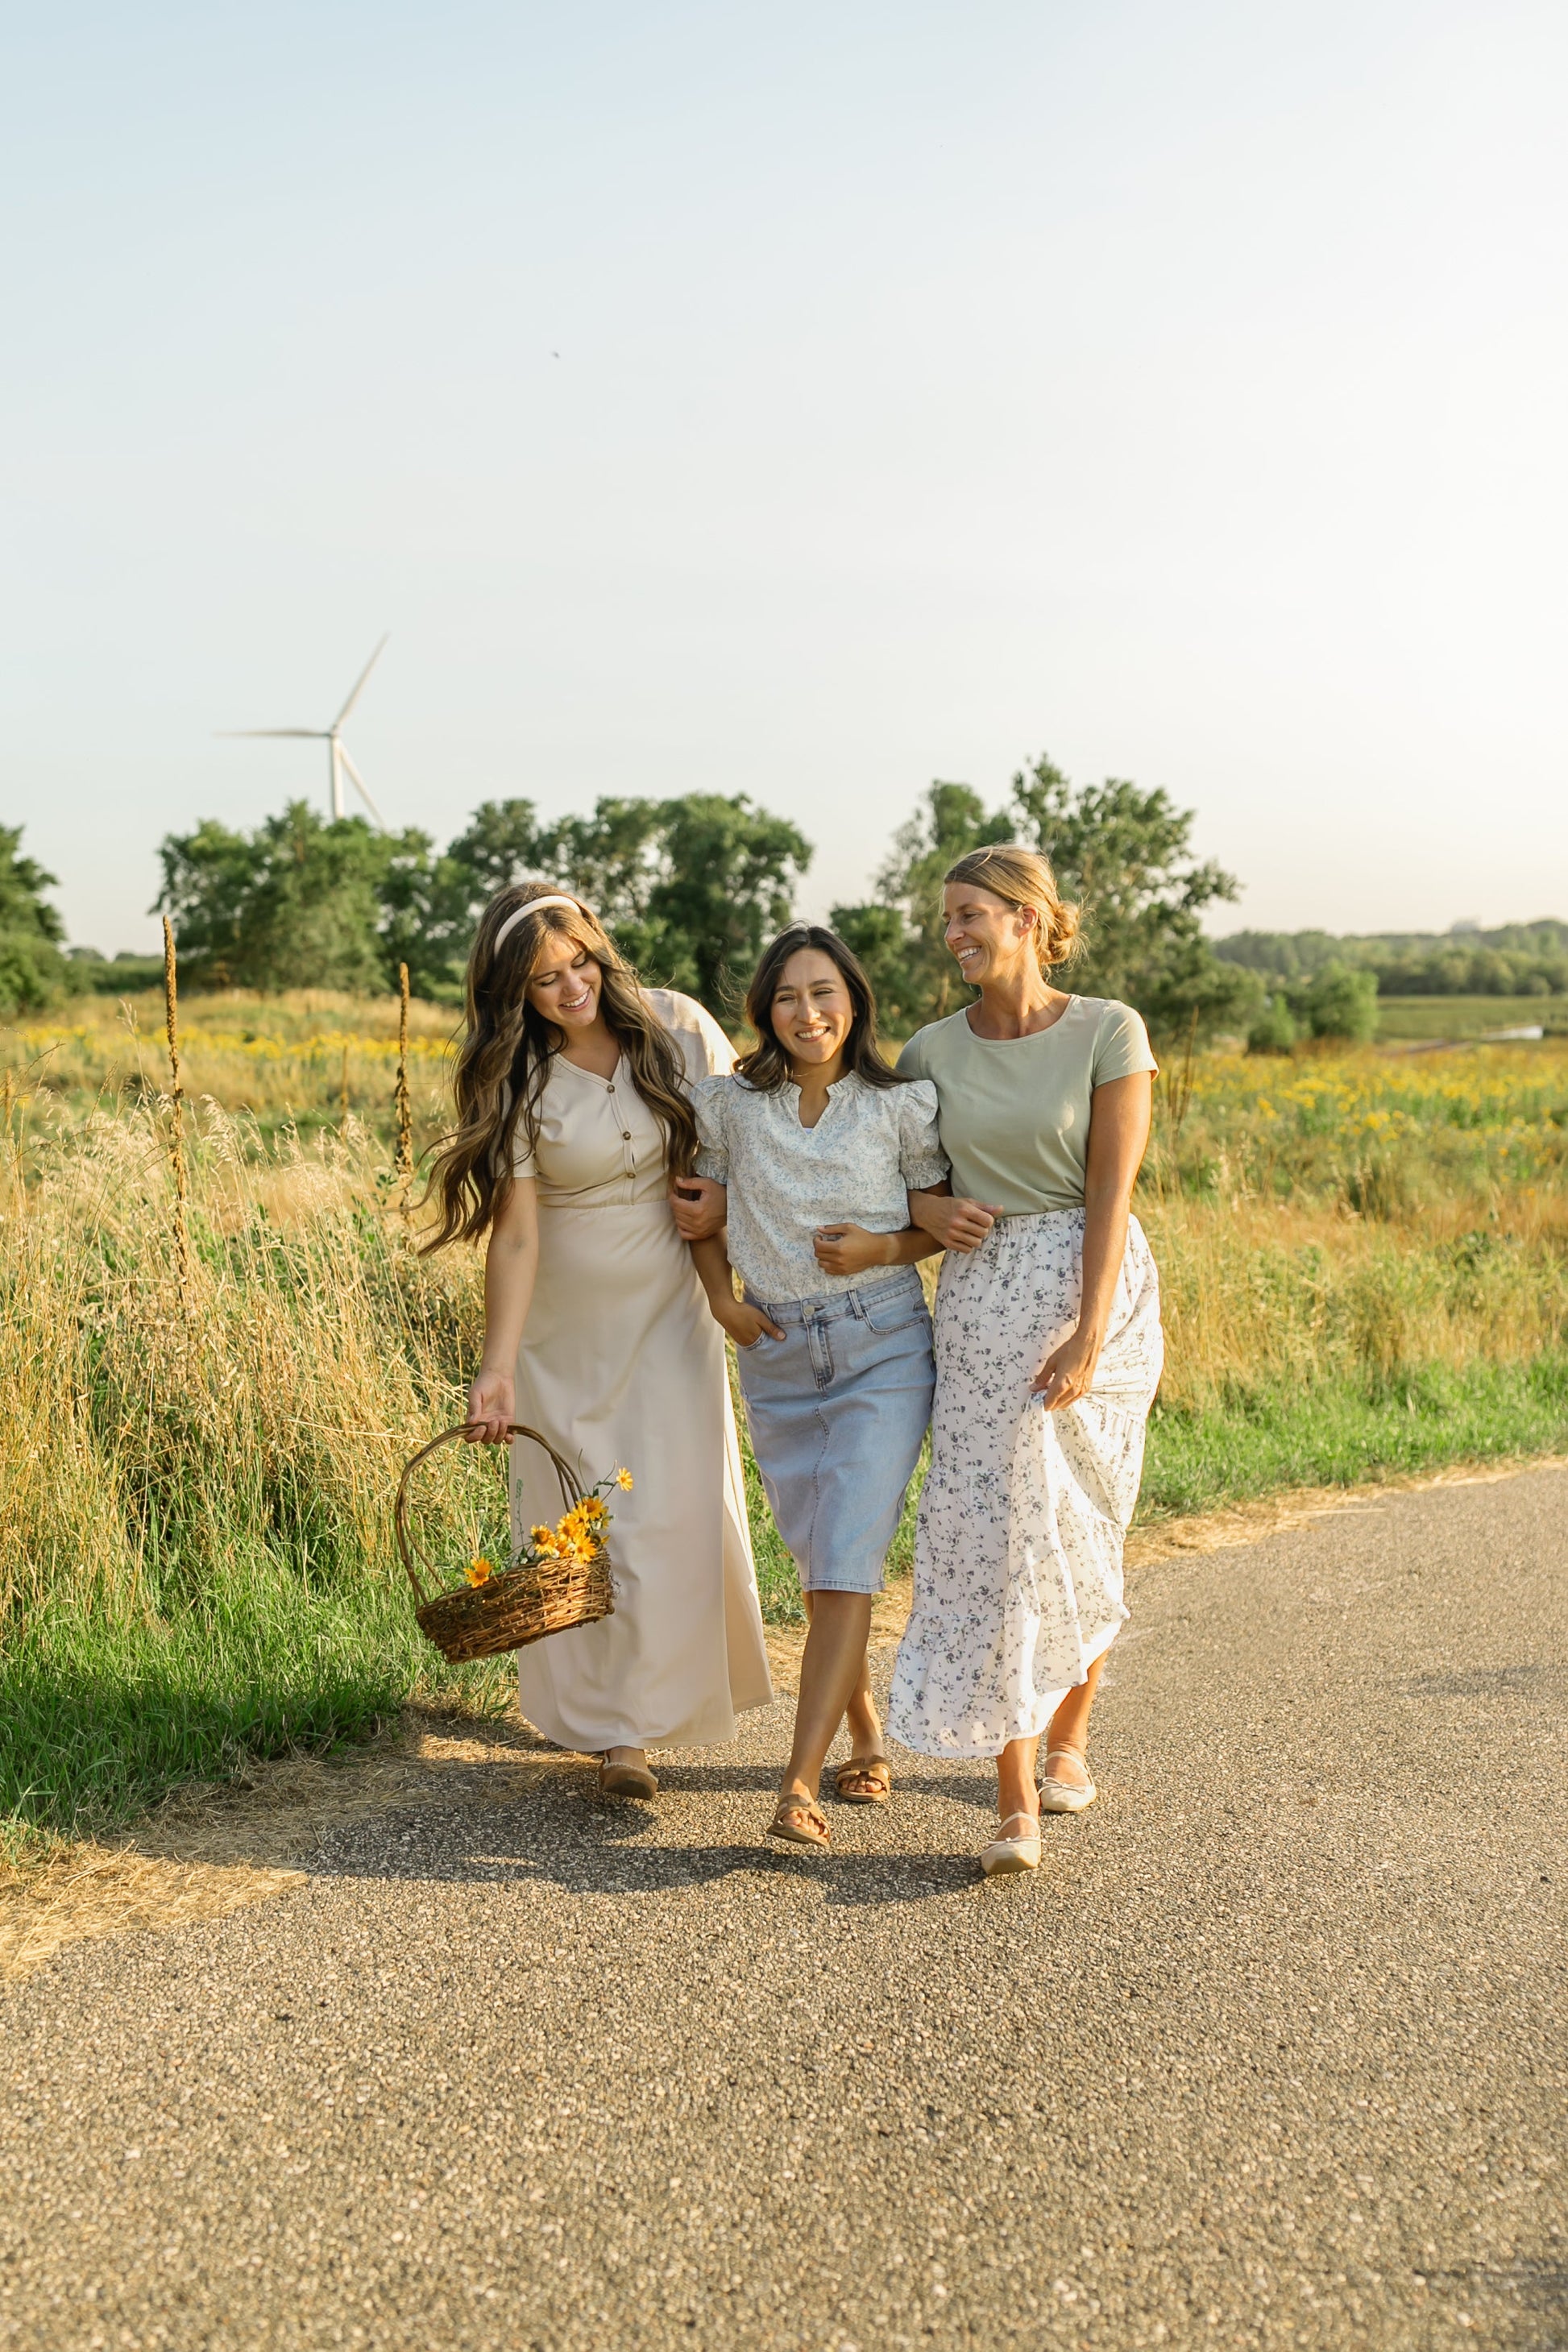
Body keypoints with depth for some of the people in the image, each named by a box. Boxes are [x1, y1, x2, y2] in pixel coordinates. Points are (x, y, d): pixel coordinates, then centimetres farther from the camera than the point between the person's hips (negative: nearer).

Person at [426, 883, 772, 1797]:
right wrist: (498, 1367, -25)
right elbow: (515, 1229, -17)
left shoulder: (677, 1027, -8)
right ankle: (588, 1712, 20)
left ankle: (635, 1722, 16)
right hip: (564, 1326, -1)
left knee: (671, 1510, -2)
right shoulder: (517, 1079, -12)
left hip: (669, 1313, 1)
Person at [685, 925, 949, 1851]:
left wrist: (886, 1247, -13)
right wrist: (721, 1296, 2)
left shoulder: (904, 1106, -4)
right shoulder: (728, 1105, 1)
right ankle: (867, 1730, 33)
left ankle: (800, 1780, -11)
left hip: (885, 1349, -3)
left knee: (846, 1562, -12)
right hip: (777, 1358, 3)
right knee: (819, 1562, 12)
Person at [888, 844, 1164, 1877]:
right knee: (994, 1526, -7)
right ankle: (1016, 1802, -2)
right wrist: (927, 1207, -7)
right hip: (983, 1297, 2)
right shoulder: (932, 1051, 4)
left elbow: (1111, 1192, -12)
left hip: (1096, 1287, -2)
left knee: (1080, 1533, 9)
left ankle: (1069, 1737, 33)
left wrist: (1087, 1337, -17)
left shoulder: (1108, 1032, -7)